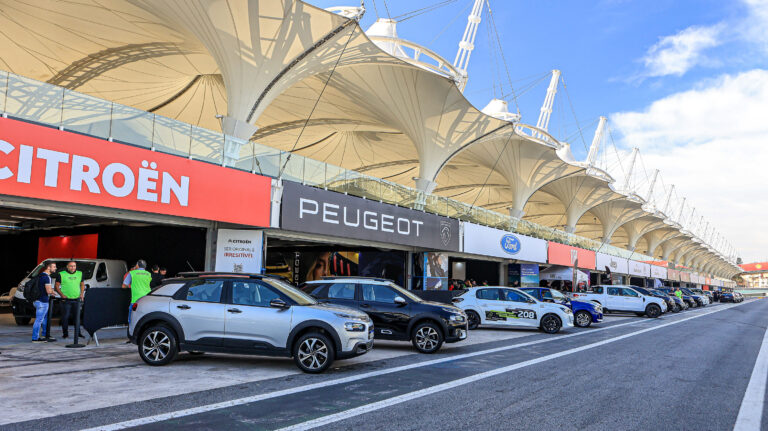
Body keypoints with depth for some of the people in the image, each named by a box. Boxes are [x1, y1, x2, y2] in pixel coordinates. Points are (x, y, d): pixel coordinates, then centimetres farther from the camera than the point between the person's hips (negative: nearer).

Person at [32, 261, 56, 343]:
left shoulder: (41, 275, 14)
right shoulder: (46, 277, -17)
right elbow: (49, 291, -22)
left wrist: (51, 291, 11)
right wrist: (52, 291, -2)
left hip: (40, 300, 10)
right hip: (42, 302, -10)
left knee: (45, 319, 19)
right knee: (39, 320, -5)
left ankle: (44, 336, 27)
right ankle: (35, 338, -1)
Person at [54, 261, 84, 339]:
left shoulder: (80, 274, 10)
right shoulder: (61, 274, 0)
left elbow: (82, 284, 20)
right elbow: (56, 286, 2)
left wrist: (82, 293, 5)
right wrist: (61, 294, -10)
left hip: (77, 299, 3)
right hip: (66, 299, -3)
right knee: (65, 317, -2)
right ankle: (65, 334, 7)